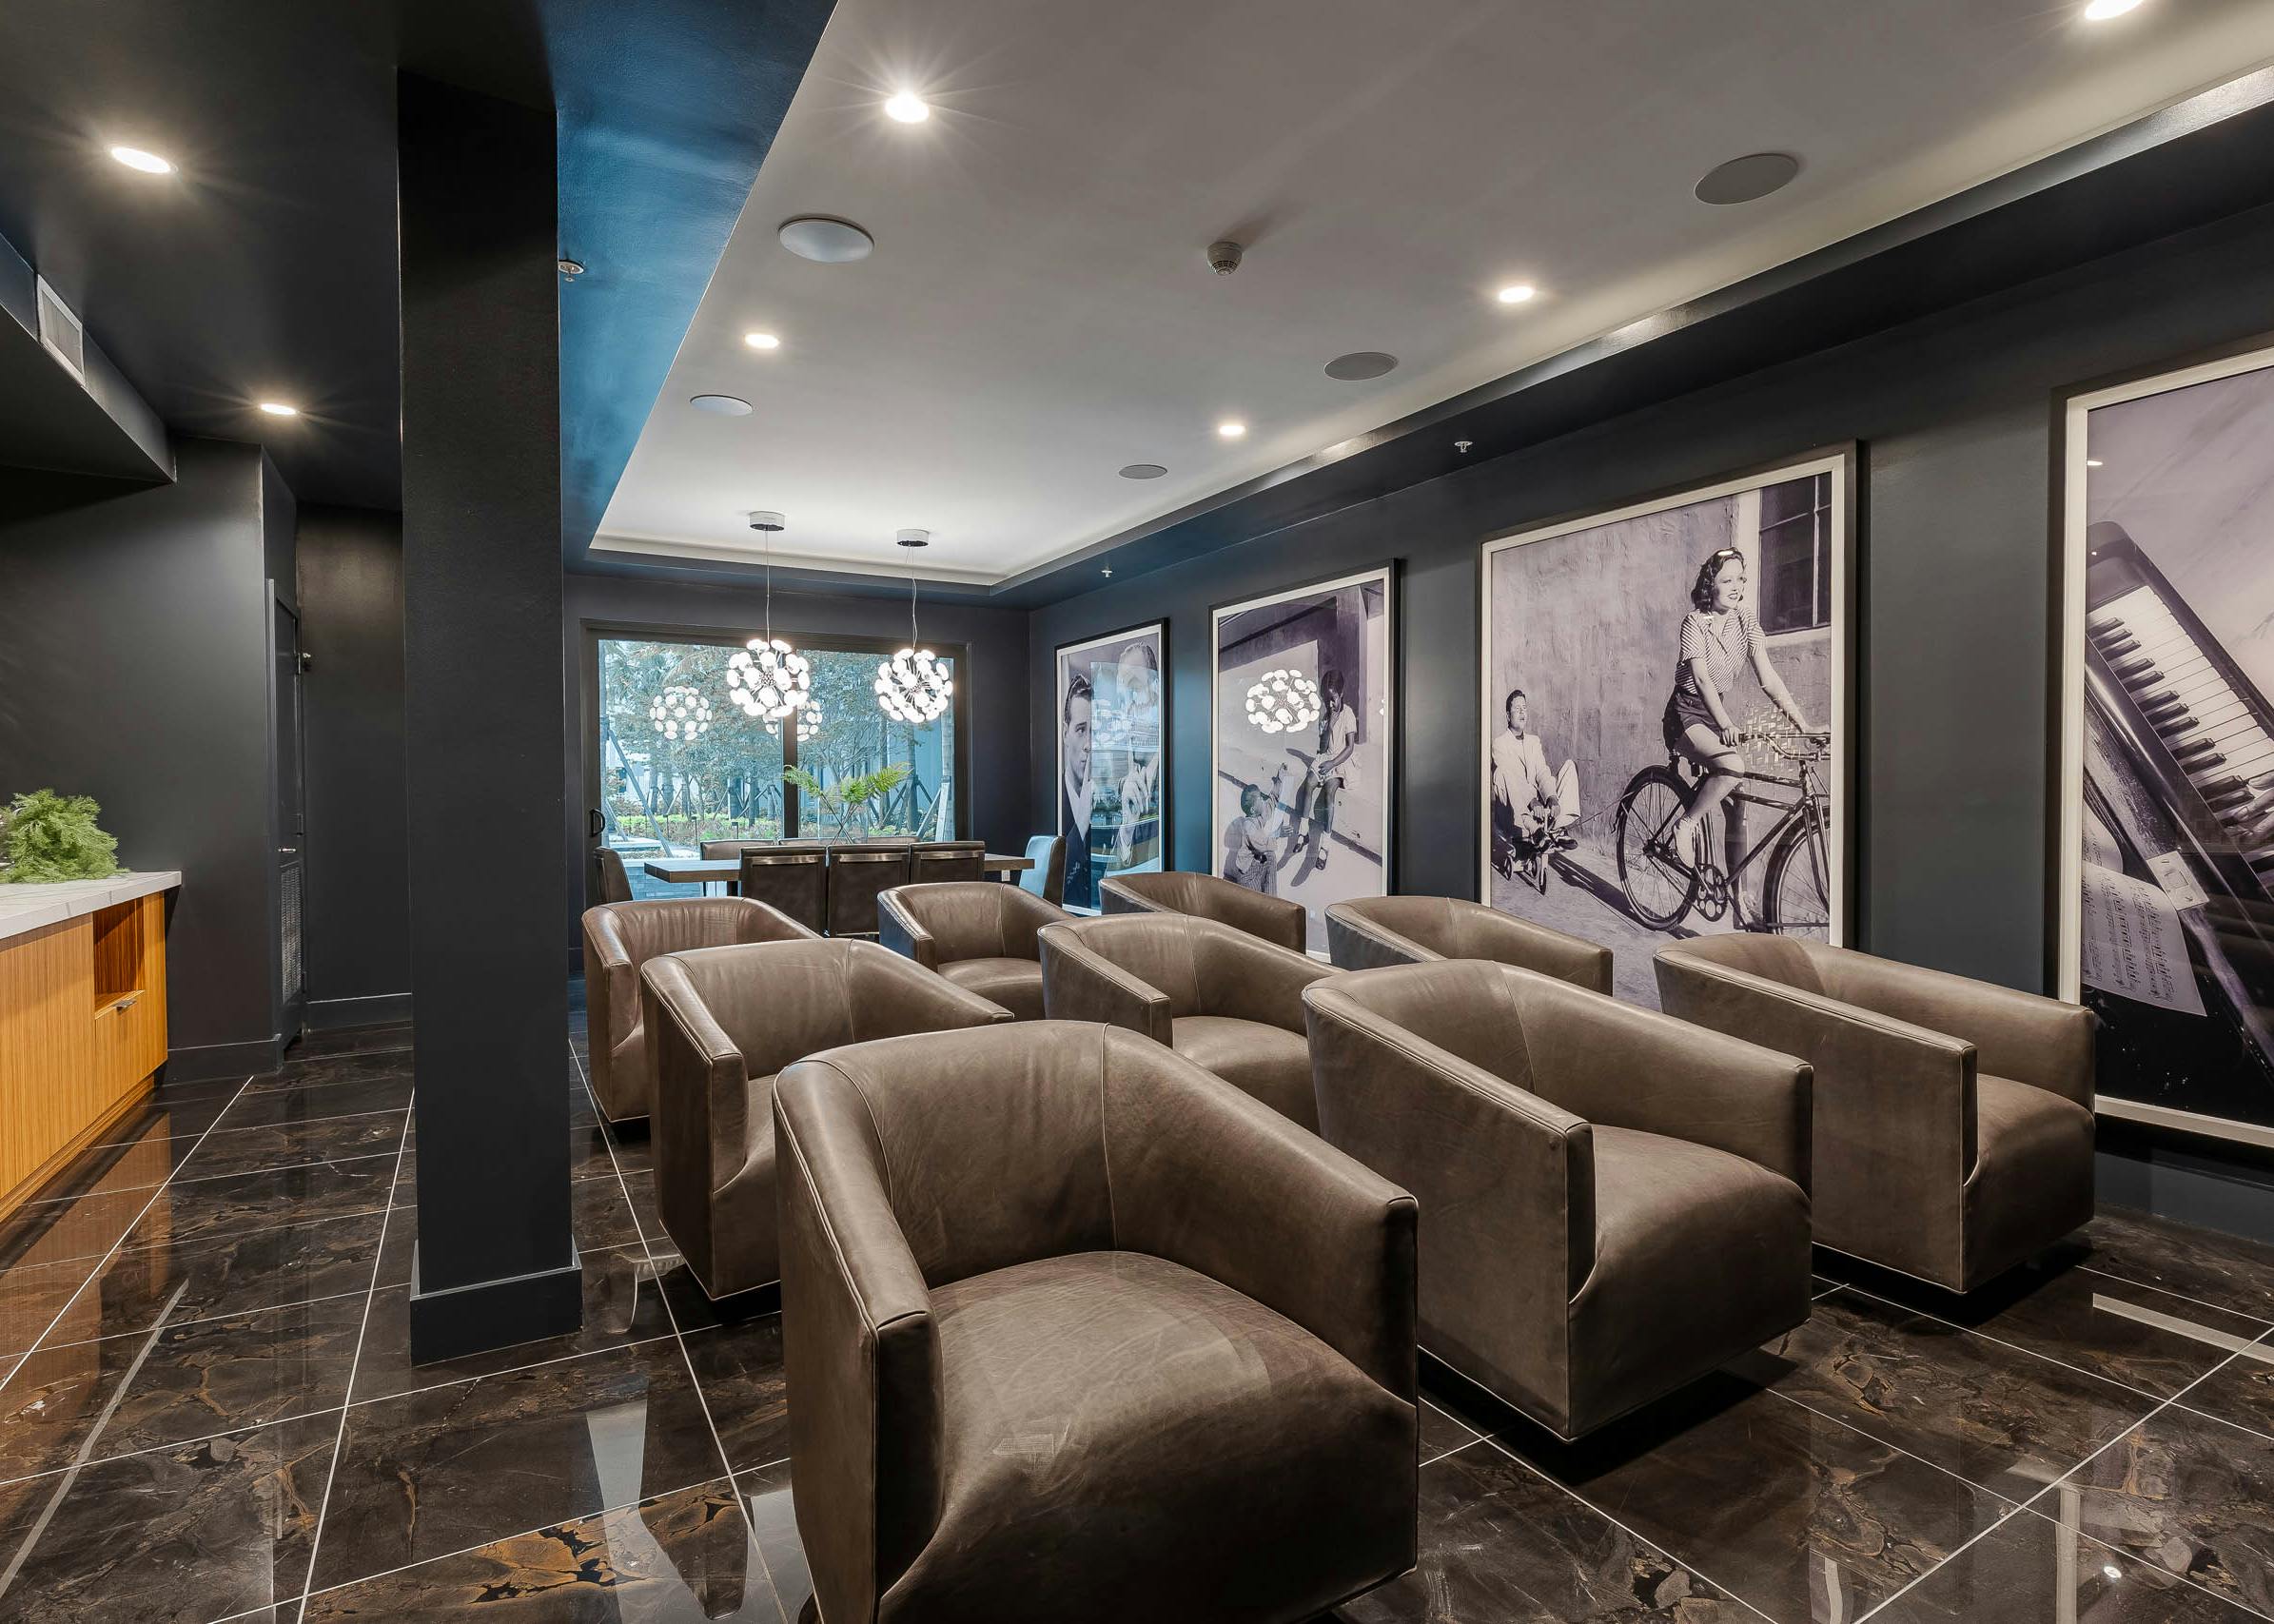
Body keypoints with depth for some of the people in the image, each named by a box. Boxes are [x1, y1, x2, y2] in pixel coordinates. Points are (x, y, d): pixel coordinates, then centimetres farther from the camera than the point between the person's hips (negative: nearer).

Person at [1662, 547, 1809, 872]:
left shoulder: (1744, 619, 0)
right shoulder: (1695, 622, -14)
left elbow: (1768, 678, -5)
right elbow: (1702, 678, -25)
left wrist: (1804, 724, -15)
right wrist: (1726, 725, -39)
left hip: (1719, 711, 5)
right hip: (1687, 713, -5)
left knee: (1737, 801, -2)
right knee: (1733, 766, -33)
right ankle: (1684, 826, -12)